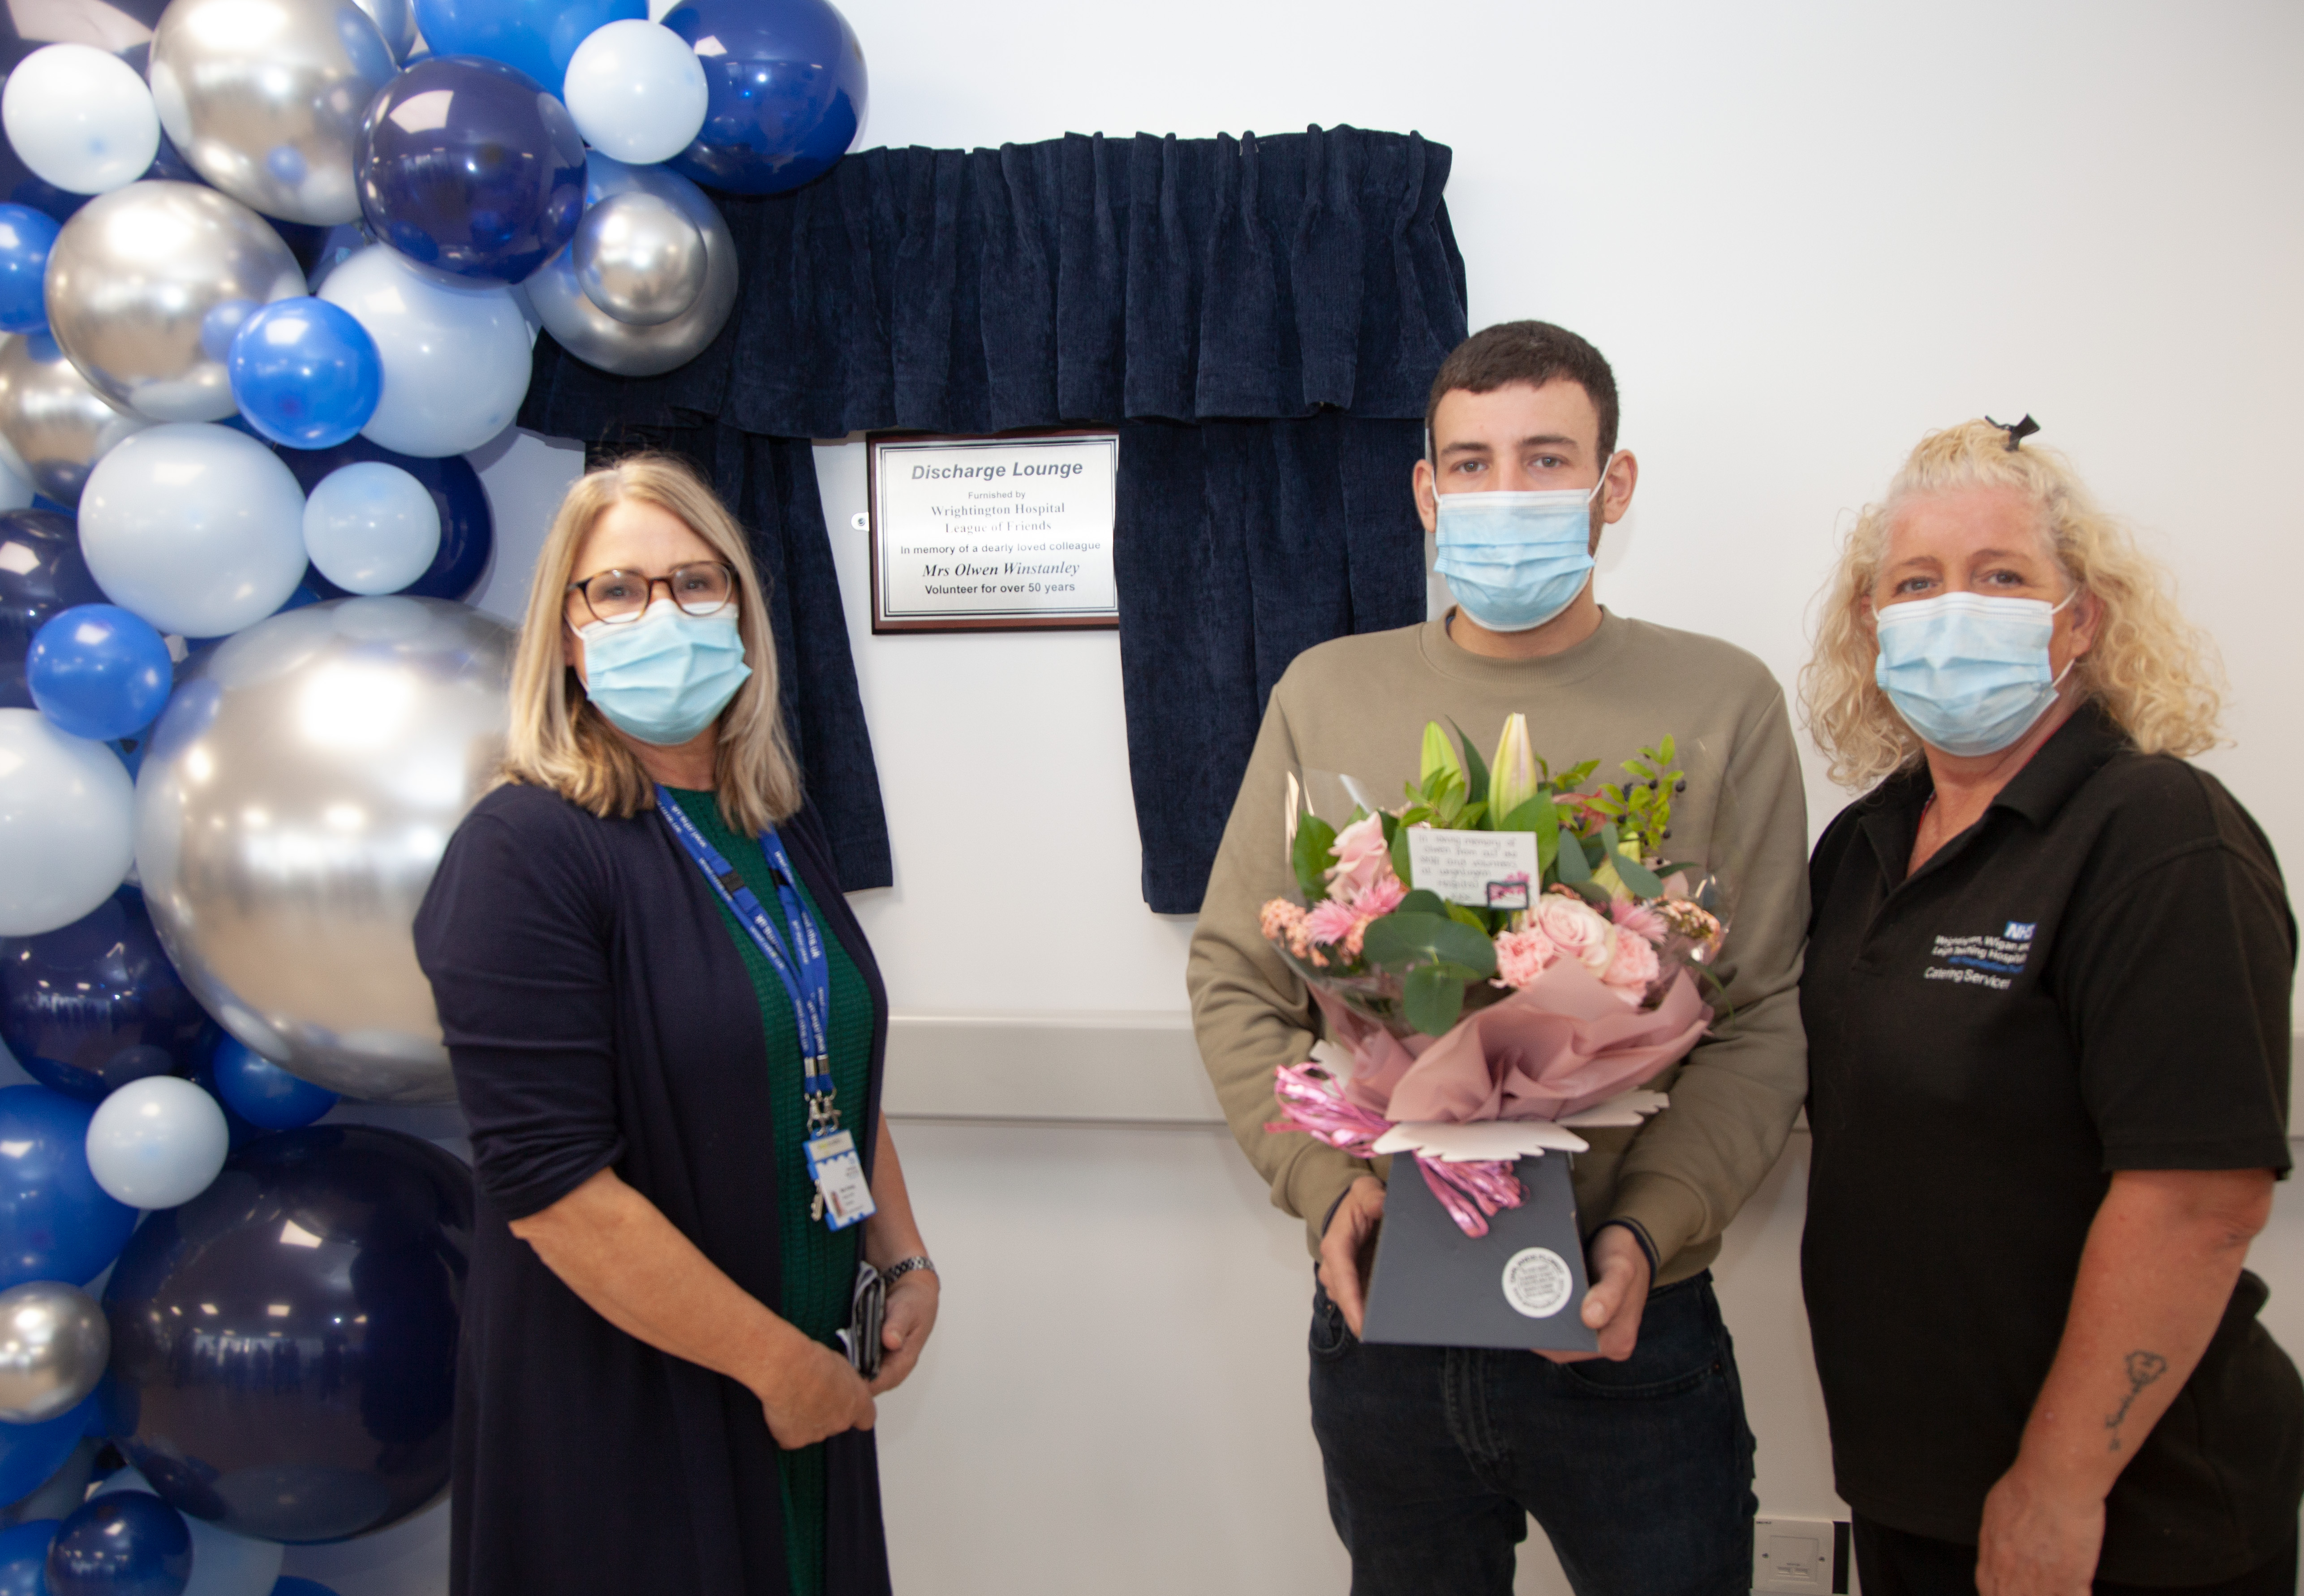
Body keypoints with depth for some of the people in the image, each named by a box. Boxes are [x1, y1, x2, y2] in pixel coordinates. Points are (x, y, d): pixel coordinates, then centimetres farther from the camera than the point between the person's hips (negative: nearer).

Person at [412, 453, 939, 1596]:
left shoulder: (783, 833, 6)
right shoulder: (522, 851, -16)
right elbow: (550, 1180, -22)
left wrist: (906, 1262, 6)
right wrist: (775, 1358, -17)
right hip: (613, 1409, -6)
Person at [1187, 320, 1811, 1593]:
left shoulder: (1723, 704, -2)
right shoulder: (1326, 695, 2)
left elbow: (1765, 1015, -5)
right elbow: (1234, 978, 2)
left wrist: (1646, 1228, -18)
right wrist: (1327, 1183, -11)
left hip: (1627, 1334, -1)